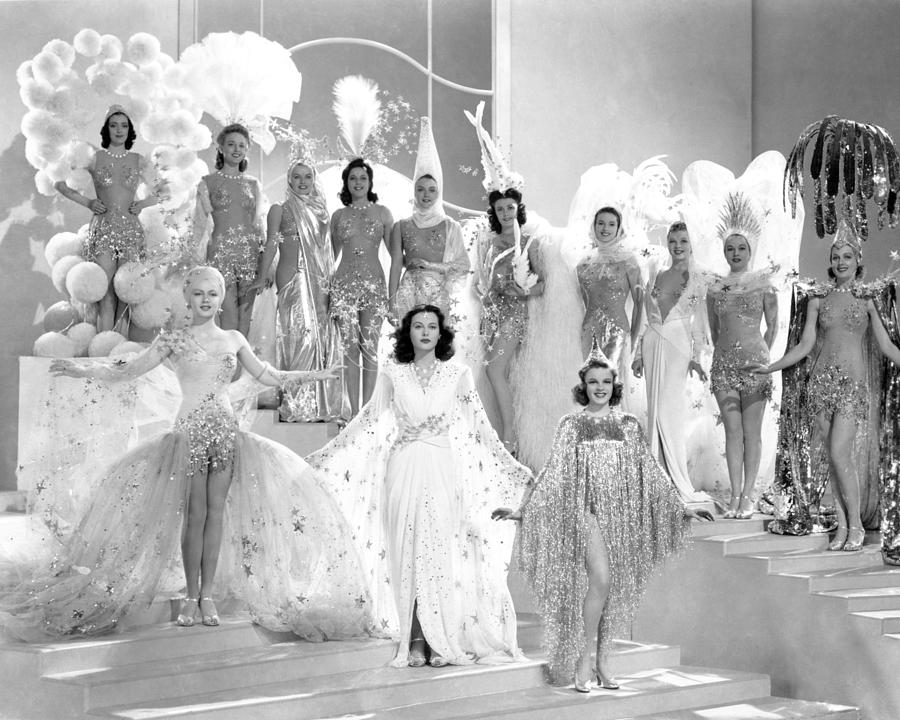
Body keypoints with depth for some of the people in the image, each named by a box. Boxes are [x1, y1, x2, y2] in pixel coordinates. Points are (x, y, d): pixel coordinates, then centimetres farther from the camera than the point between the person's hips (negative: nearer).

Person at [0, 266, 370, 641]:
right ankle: (191, 596, 3)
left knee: (216, 511, 0)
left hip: (226, 432, 2)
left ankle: (208, 595, 5)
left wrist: (310, 375, 15)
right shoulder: (174, 338, 4)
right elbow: (129, 370, 1)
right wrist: (85, 370, -12)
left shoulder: (233, 340, 11)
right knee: (194, 512, -4)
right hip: (190, 431, -2)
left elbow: (267, 376, 20)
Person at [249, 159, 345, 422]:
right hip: (292, 277, -5)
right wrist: (262, 278, -12)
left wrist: (332, 279, 13)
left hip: (320, 281, 5)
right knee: (300, 335, -11)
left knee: (323, 337, 1)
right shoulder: (280, 210, 4)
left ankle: (320, 405, 6)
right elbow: (271, 244, -3)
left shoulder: (319, 211, 18)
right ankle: (295, 407, -7)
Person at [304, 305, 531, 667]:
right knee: (406, 553, -1)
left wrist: (513, 469, 8)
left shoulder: (457, 373, 3)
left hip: (443, 471, 0)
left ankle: (443, 641, 4)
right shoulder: (392, 373, 4)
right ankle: (413, 641, 3)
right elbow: (368, 421, 11)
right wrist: (323, 457, 12)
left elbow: (479, 426, 8)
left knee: (441, 553, -2)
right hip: (403, 470, 0)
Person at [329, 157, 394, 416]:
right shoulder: (338, 215, 11)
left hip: (374, 281, -1)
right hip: (344, 282, 1)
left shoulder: (382, 213, 8)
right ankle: (354, 411, 2)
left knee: (370, 346, -3)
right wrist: (326, 283, 11)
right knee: (350, 346, -1)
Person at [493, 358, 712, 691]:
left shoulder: (628, 424, 9)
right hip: (585, 508, -3)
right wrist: (522, 509, -4)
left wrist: (682, 507, 11)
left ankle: (601, 663, 11)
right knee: (600, 578, -19)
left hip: (620, 511, 3)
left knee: (613, 590, 3)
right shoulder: (571, 423, 3)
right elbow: (552, 471, 2)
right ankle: (584, 660, -10)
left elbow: (651, 472, 12)